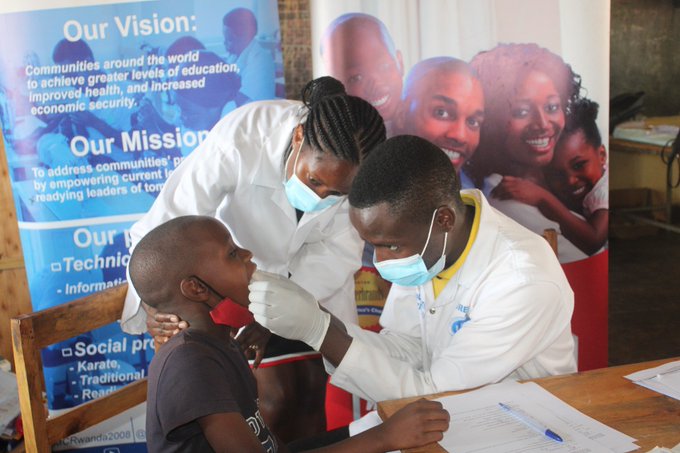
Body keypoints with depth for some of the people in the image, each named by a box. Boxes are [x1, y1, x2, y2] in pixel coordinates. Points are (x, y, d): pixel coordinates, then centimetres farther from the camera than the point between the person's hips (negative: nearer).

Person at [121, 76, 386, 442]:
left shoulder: (361, 161, -25)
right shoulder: (240, 137, -35)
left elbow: (338, 253, -20)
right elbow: (172, 222, -33)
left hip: (312, 282, 3)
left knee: (314, 389, 3)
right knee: (275, 395, -7)